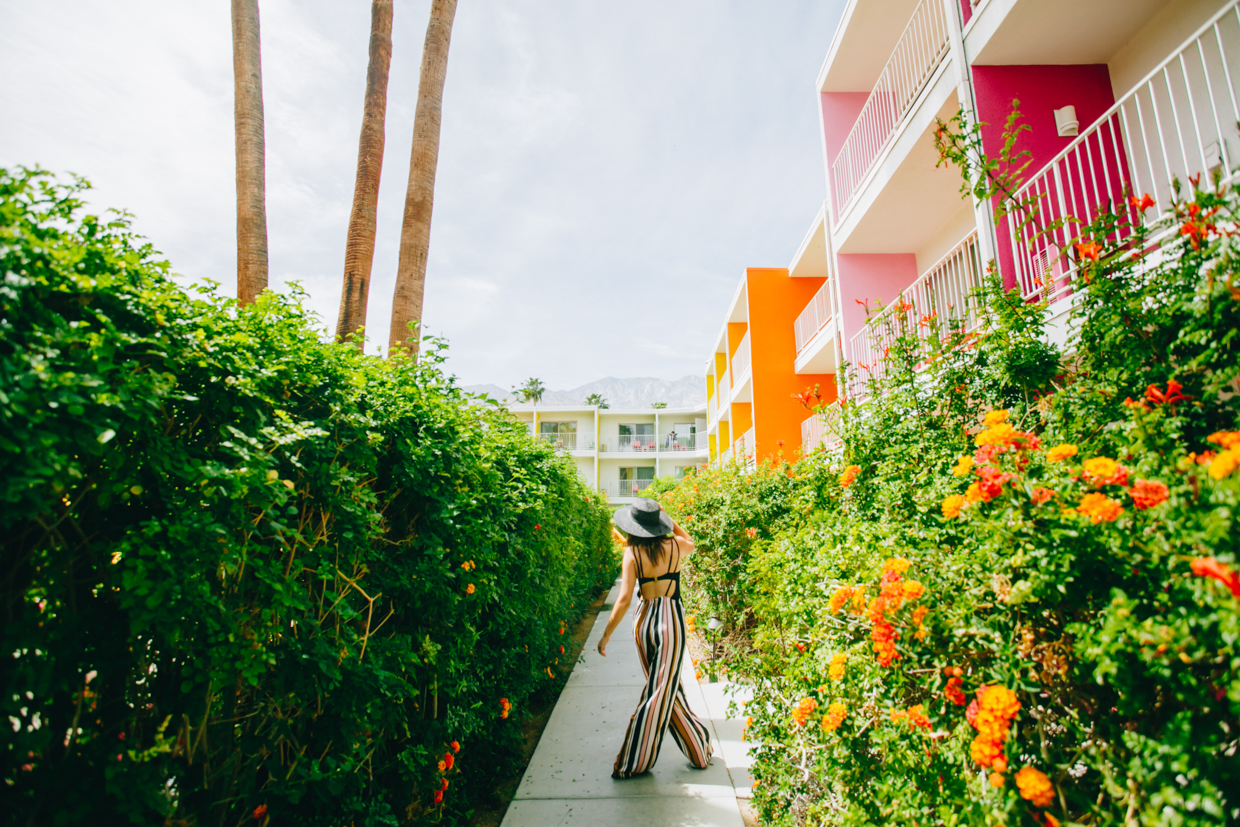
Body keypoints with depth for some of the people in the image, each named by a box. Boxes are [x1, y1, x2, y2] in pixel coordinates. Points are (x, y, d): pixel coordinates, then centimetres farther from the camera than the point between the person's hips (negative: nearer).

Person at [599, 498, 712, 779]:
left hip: (643, 619, 1)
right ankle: (633, 763, 16)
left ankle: (698, 747, 32)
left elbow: (624, 598, -13)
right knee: (660, 691, 7)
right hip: (671, 620, -1)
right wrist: (668, 518, 14)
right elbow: (691, 542, 22)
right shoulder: (676, 545, -5)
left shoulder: (632, 553, -10)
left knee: (665, 686, 17)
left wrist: (606, 635, -5)